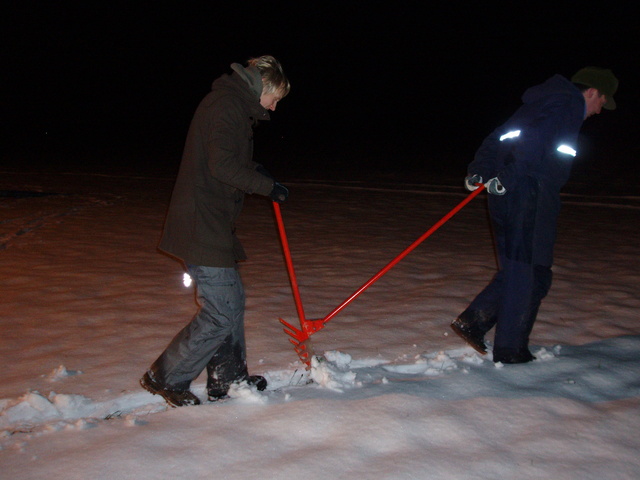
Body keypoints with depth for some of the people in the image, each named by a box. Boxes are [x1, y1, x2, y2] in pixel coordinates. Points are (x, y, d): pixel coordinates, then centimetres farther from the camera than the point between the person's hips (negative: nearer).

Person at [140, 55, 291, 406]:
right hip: (203, 229, -11)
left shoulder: (233, 105, 20)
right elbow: (222, 165, -24)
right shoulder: (226, 104, -13)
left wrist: (253, 171, 10)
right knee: (220, 314, -6)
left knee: (233, 299, 17)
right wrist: (267, 186, -13)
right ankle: (164, 378, 9)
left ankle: (228, 379, 30)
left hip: (211, 226, 11)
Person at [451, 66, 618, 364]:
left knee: (515, 270, 15)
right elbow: (536, 141, -20)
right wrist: (508, 179, -21)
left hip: (507, 196, 9)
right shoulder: (568, 105, -4)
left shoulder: (540, 104, 25)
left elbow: (498, 138, 20)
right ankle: (510, 349, 6)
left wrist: (479, 172, 11)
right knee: (530, 274, -1)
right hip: (530, 200, -9)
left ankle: (473, 321, 10)